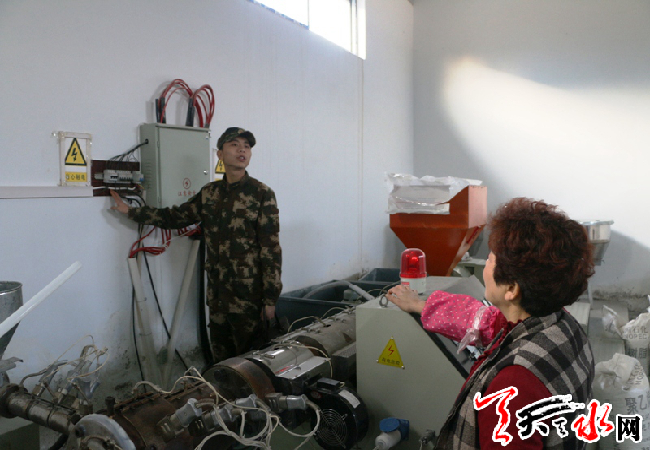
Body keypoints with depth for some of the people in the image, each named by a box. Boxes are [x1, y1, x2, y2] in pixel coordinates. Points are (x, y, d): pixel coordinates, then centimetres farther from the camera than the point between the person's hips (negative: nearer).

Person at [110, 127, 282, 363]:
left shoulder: (262, 194, -8)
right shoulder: (209, 193, 8)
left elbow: (271, 249, -10)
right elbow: (176, 216, 21)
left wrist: (271, 299, -12)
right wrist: (131, 211, 21)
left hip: (248, 293, -5)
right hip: (216, 291, 5)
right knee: (220, 354, 15)